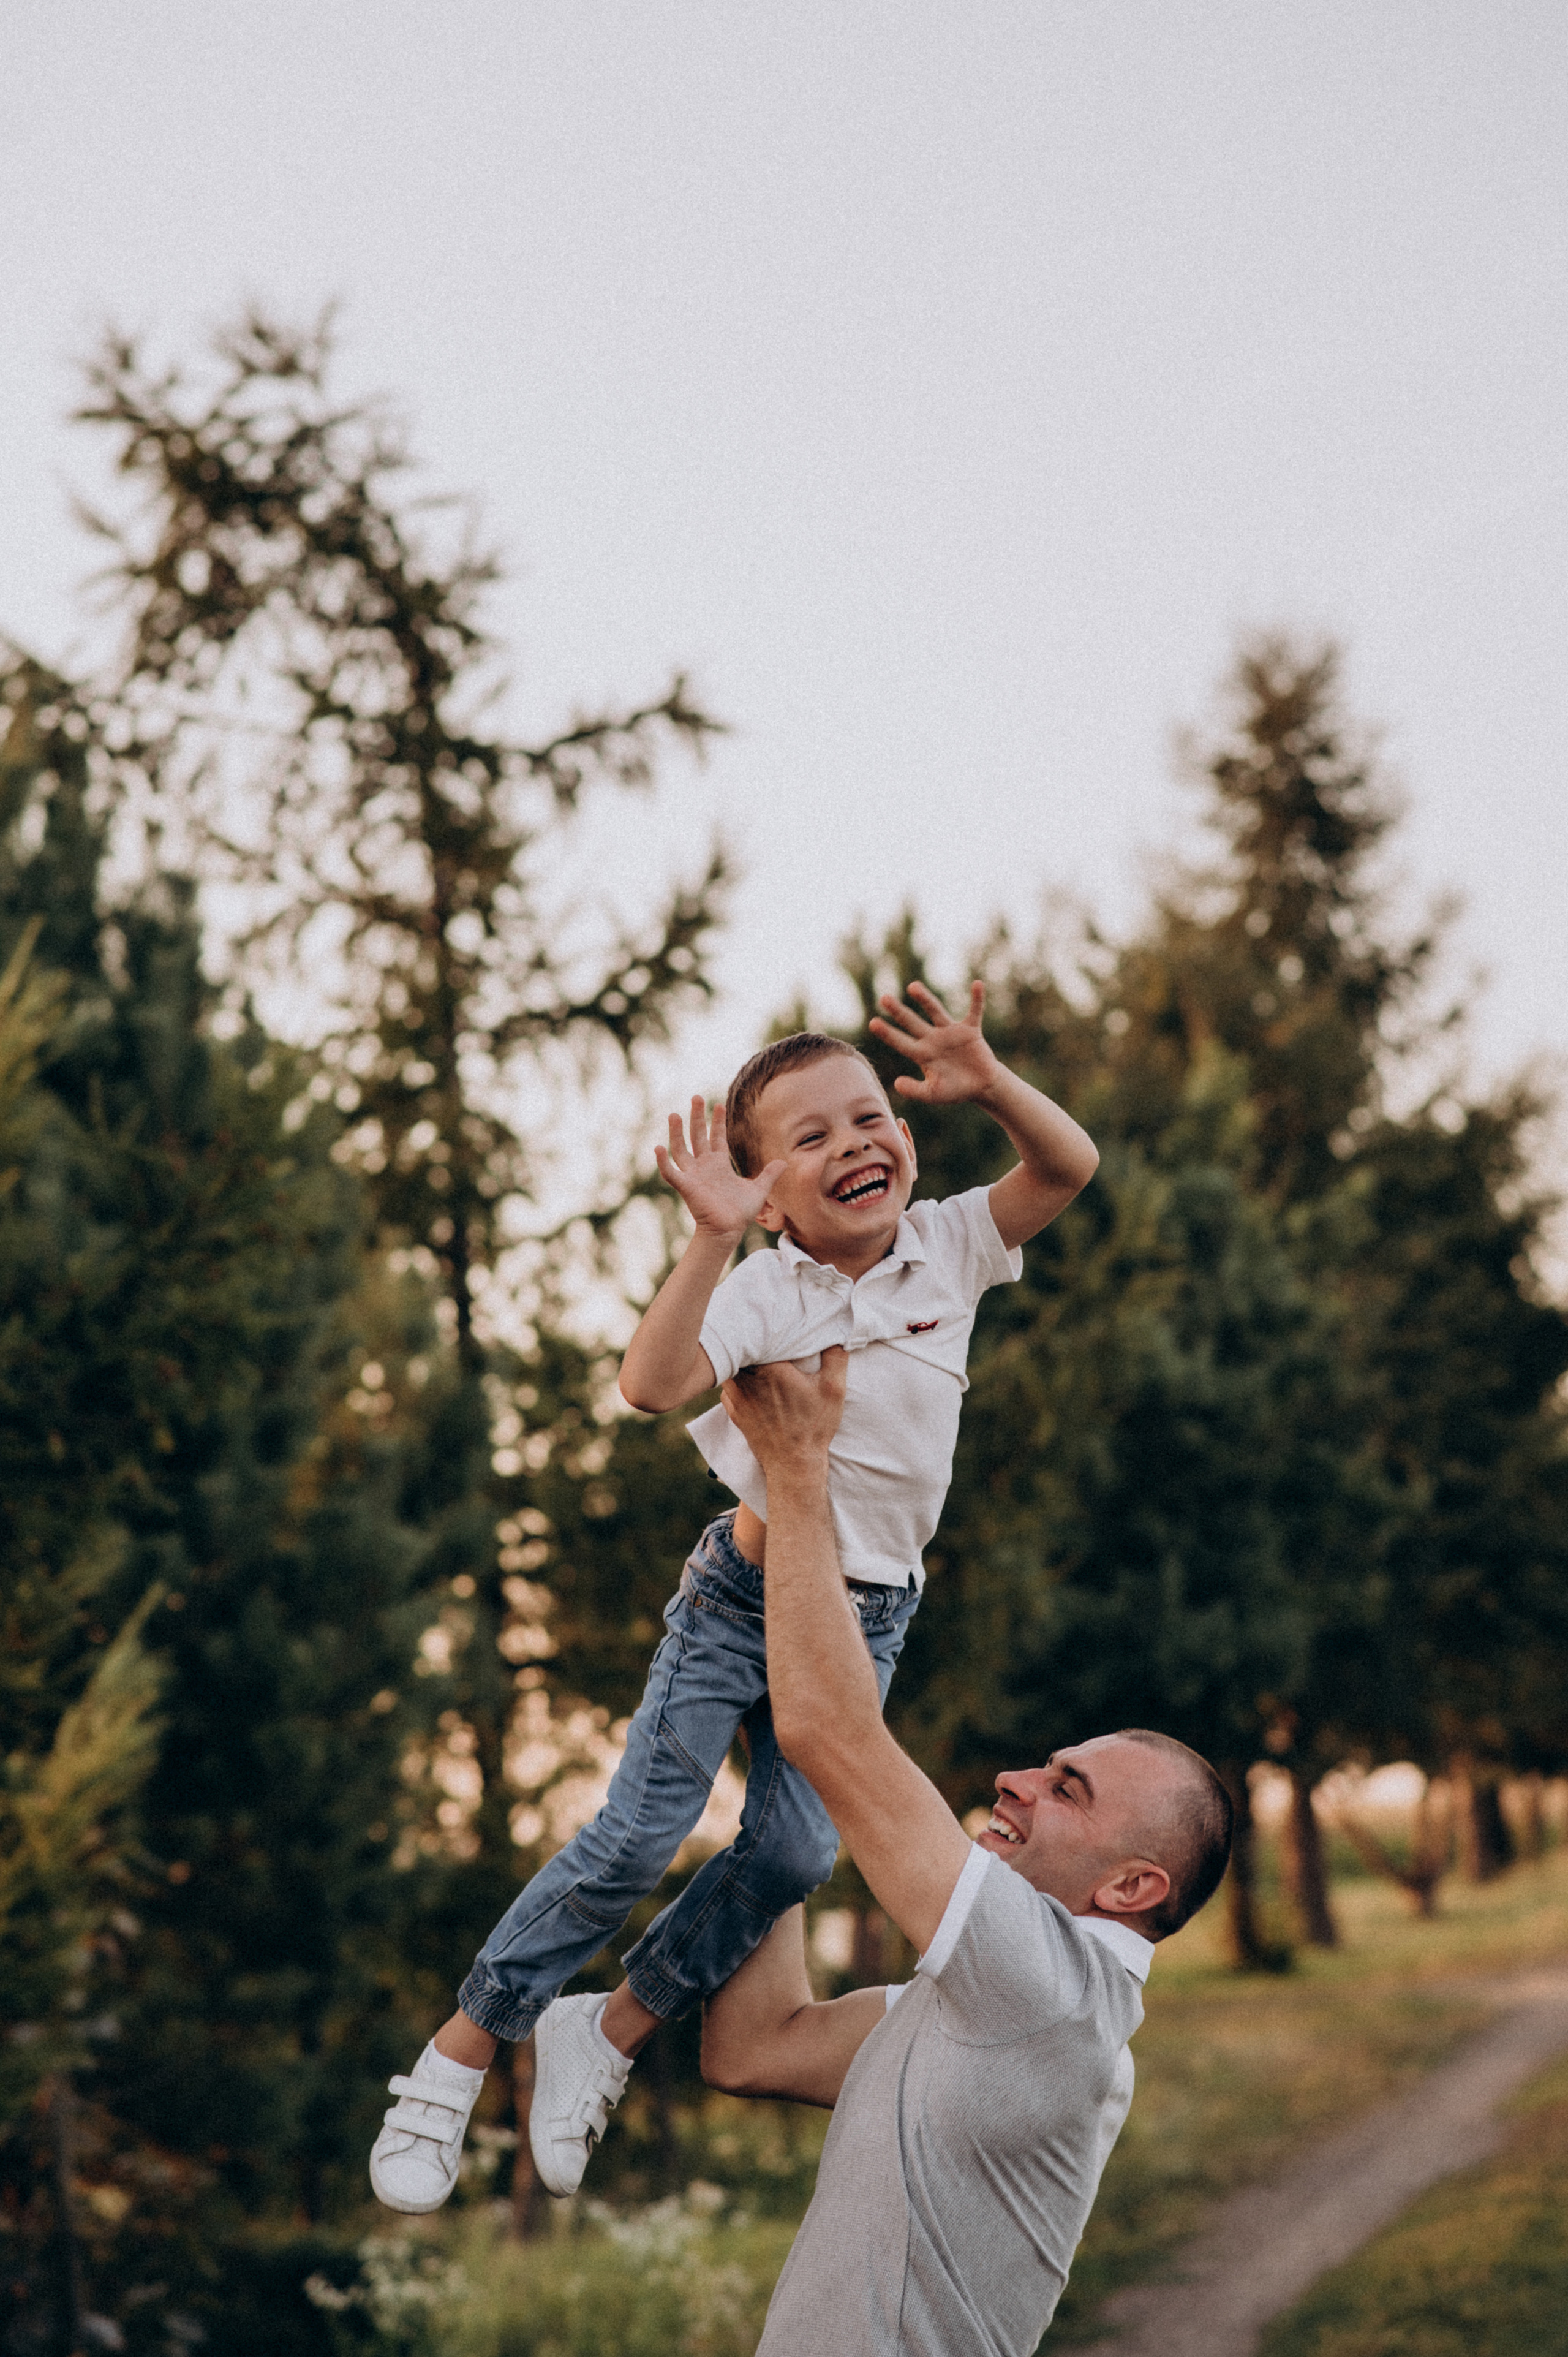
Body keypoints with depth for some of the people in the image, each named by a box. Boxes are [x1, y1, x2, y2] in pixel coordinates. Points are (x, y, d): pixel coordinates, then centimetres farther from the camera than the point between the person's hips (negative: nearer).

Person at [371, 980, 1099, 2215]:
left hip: (868, 1613, 4)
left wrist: (990, 1082, -31)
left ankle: (612, 2033, 16)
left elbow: (1071, 1166, -15)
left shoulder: (949, 1249, -5)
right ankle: (461, 2050, 7)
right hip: (741, 1594, -4)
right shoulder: (760, 1292, -19)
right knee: (637, 1837, -7)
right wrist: (714, 1238, -46)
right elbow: (653, 1381, -37)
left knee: (795, 1853, -3)